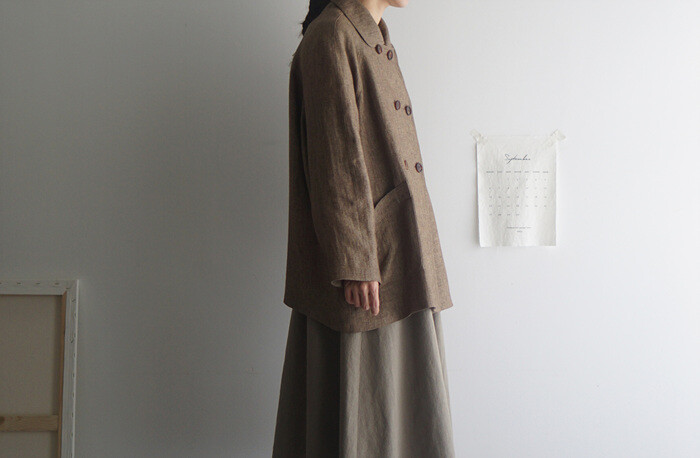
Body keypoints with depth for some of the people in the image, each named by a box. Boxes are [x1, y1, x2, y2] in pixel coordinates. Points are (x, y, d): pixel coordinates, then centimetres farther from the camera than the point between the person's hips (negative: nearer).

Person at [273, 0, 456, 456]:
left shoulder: (376, 39, 16)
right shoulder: (331, 37, -13)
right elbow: (336, 160, -19)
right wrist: (355, 262, -21)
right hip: (365, 247, -9)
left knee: (400, 392, 15)